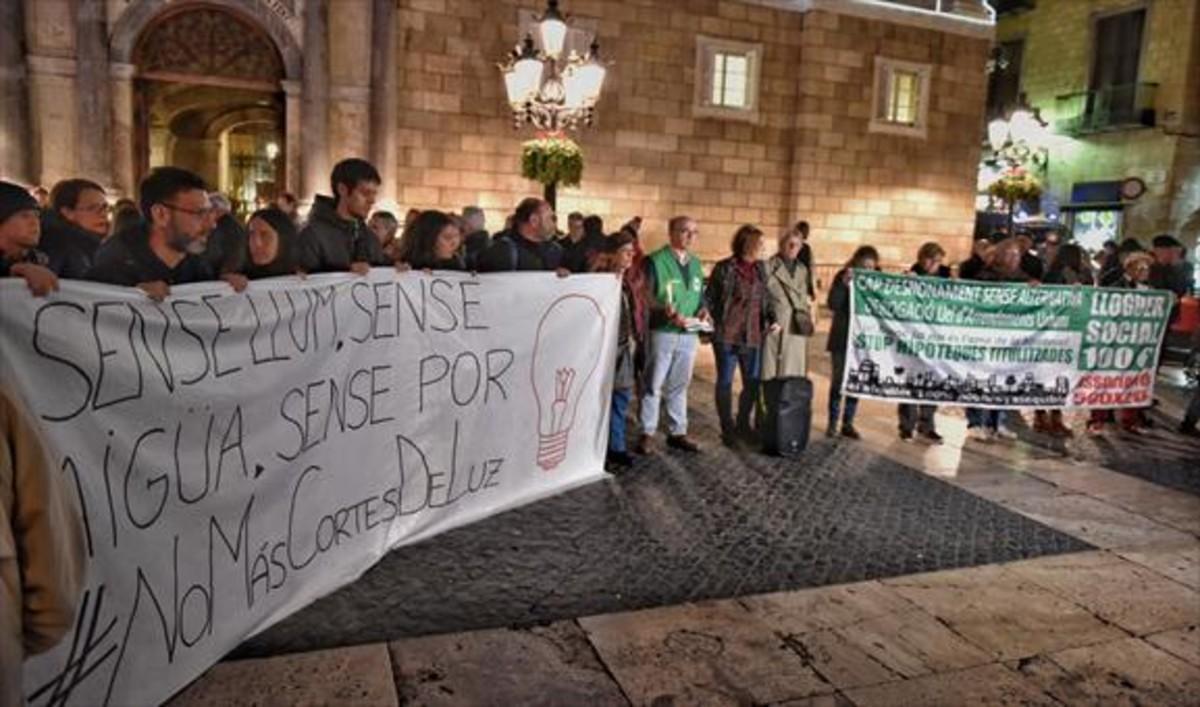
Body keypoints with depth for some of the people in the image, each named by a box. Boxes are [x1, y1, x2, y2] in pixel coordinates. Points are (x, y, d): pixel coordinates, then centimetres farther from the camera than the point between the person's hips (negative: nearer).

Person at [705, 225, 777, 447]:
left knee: (753, 383, 10)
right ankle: (727, 430, 17)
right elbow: (709, 298, -4)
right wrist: (717, 324, -13)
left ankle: (743, 424, 29)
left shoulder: (761, 269, 9)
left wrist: (772, 319, 0)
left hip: (753, 337, 5)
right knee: (725, 382, 5)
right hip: (727, 336, -5)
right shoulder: (724, 268, -7)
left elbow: (765, 299, 14)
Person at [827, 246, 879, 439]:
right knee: (839, 380, 4)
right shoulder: (843, 276, -6)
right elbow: (832, 304, -15)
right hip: (843, 338, -3)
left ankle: (848, 423, 17)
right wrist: (844, 283, -27)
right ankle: (832, 423, 13)